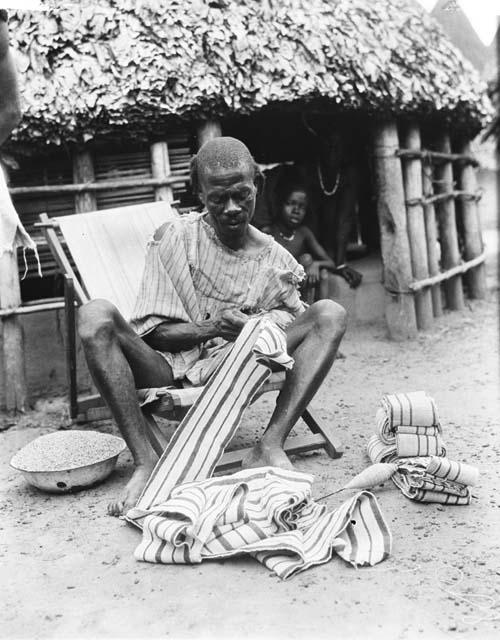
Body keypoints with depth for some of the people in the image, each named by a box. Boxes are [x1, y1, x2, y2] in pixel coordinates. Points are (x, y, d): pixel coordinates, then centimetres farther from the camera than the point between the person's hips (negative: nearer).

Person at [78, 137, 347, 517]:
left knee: (331, 314, -15)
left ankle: (269, 448, -25)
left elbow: (297, 325, 7)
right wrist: (211, 328, -23)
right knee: (95, 316, -28)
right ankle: (145, 461, -28)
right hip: (169, 371, -1)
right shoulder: (175, 237, 0)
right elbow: (154, 332, -4)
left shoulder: (277, 261, 6)